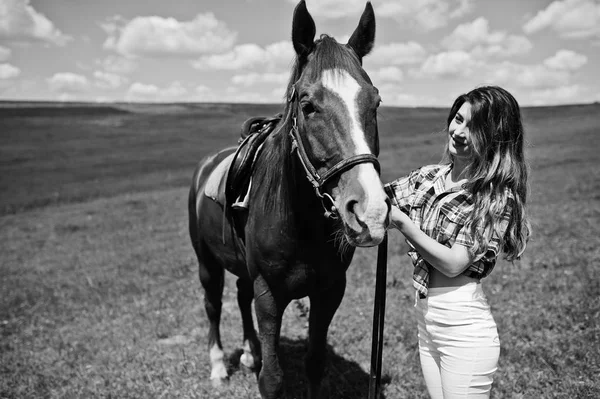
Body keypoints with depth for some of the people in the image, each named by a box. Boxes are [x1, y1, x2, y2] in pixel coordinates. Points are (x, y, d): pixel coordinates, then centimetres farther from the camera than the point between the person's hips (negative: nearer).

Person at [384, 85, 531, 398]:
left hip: (463, 328, -6)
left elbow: (453, 263, -19)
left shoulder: (499, 197, -14)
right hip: (425, 319, 6)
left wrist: (401, 222, -24)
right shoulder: (430, 176, 5)